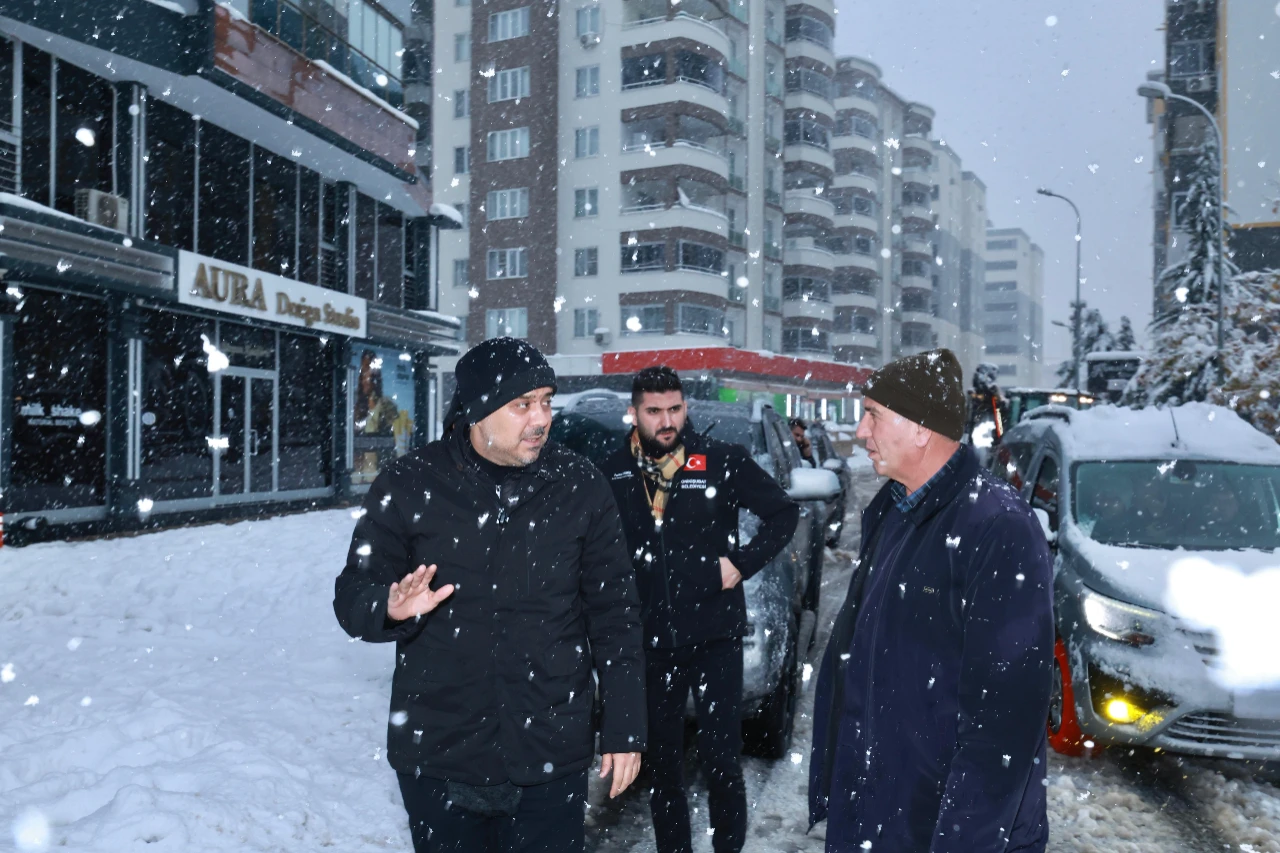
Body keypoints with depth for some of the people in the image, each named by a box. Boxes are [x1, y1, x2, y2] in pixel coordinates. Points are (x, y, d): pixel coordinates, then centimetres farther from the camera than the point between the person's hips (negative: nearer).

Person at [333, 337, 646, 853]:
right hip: (436, 757, 1)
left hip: (551, 758, 0)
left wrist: (624, 727, 1)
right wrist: (392, 607, -24)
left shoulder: (580, 485, -4)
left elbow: (614, 612, 1)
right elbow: (352, 596, 0)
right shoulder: (408, 485, -5)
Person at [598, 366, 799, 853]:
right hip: (650, 643, 2)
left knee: (721, 758, 5)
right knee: (661, 763, 15)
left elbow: (784, 512, 1)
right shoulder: (612, 474, -1)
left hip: (715, 637, -2)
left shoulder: (722, 461, -7)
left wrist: (743, 562, -8)